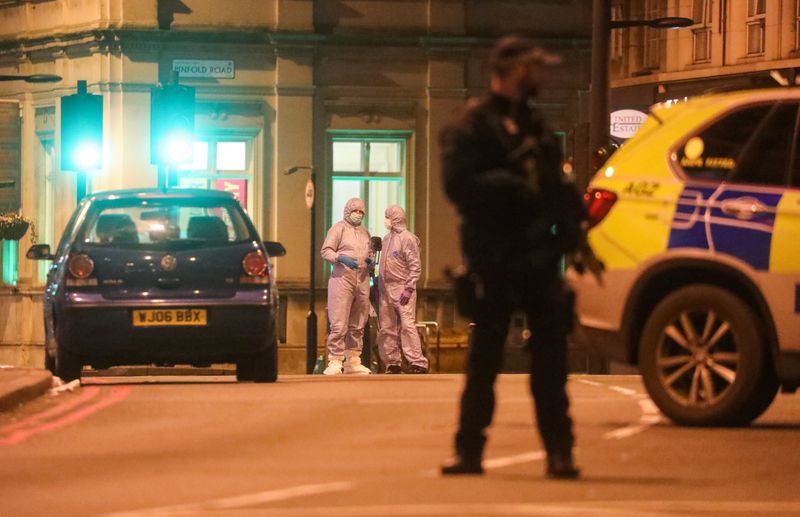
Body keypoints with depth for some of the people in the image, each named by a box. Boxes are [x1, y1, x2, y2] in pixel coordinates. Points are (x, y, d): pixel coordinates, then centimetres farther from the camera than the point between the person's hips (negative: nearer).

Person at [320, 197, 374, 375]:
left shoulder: (365, 232, 19)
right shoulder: (339, 228, 0)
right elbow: (326, 251, -5)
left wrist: (370, 260, 6)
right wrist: (341, 258, -22)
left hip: (362, 281, 7)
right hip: (342, 279, -7)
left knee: (358, 325, 10)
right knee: (339, 324, -11)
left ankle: (353, 361, 16)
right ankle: (335, 362, -10)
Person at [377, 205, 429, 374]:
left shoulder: (407, 238, -7)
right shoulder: (386, 239, 16)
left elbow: (415, 266, -11)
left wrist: (409, 288, -17)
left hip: (402, 288, -8)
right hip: (386, 289, 8)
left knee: (407, 325, -14)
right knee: (386, 328, 7)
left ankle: (418, 362, -15)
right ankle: (392, 363, 13)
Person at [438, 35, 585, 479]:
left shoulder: (533, 124, 22)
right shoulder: (473, 126, -2)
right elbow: (459, 184, -15)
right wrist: (515, 188, -21)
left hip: (538, 255, 6)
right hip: (495, 256, -6)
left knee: (550, 355, 0)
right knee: (485, 358, -1)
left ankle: (559, 453, 1)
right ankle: (469, 450, 7)